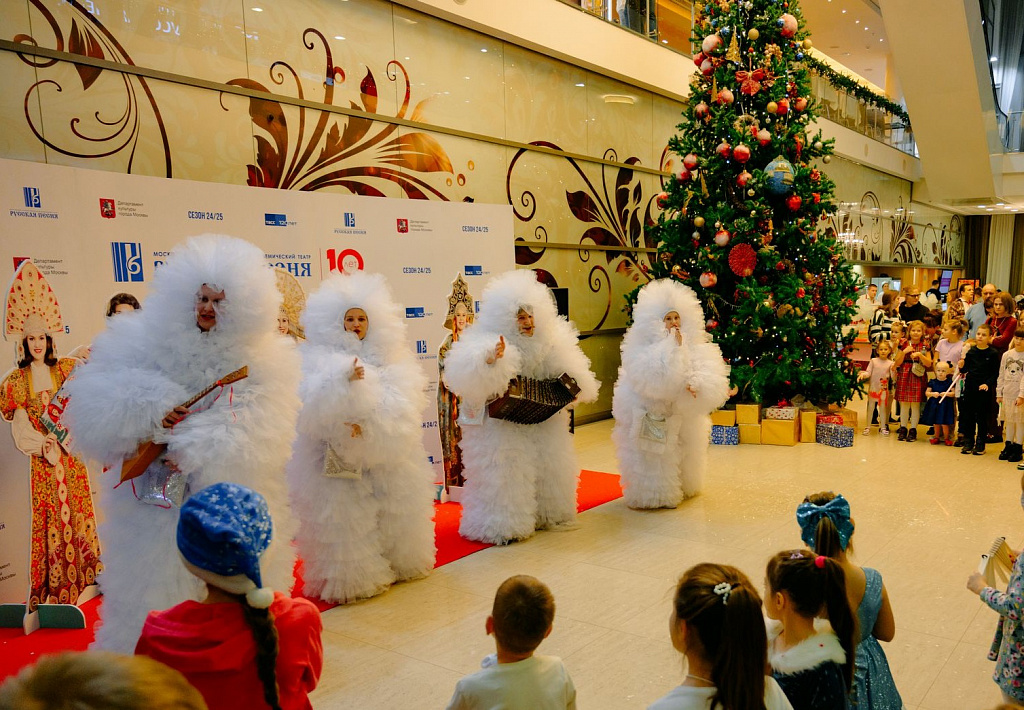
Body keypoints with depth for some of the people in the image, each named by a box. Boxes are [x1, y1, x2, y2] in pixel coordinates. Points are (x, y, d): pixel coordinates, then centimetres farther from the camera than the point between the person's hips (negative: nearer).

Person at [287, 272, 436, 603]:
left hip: (385, 453, 5)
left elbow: (401, 404, -8)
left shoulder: (386, 358, 5)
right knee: (344, 514, 0)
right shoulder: (321, 359, -5)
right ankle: (350, 577, 14)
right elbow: (318, 407, -21)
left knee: (392, 507, 15)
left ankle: (395, 563, 34)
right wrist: (345, 381, -36)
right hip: (338, 456, -4)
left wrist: (372, 424, -23)